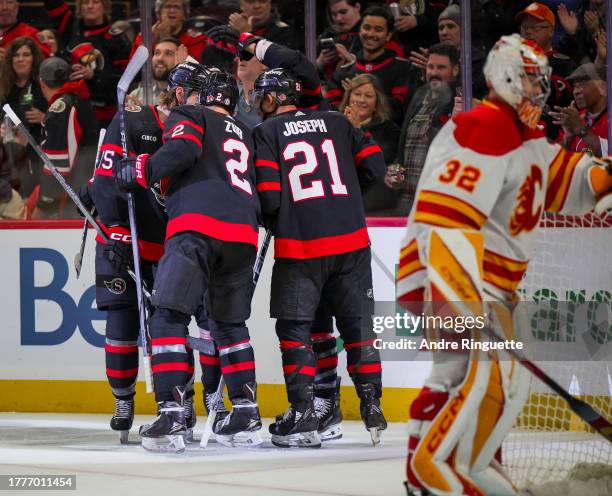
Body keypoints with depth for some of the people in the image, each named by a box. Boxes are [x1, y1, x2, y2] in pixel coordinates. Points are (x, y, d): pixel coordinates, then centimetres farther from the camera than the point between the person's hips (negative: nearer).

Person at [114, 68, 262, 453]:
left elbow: (183, 149, -6)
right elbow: (263, 195, 31)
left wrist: (140, 172, 1)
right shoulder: (246, 137, 33)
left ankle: (172, 413, -21)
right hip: (243, 233, 6)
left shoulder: (190, 117, 14)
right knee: (230, 322, 21)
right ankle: (247, 414, 17)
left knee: (170, 315, -7)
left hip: (197, 224, -6)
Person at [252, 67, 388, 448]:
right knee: (357, 324, 11)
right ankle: (373, 409, 9)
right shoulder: (336, 123, 12)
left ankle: (304, 417, -4)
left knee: (294, 328, 3)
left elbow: (267, 196, -7)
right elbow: (374, 164, 8)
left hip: (299, 245, -3)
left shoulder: (266, 133, 1)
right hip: (350, 241, 3)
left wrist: (274, 223, 14)